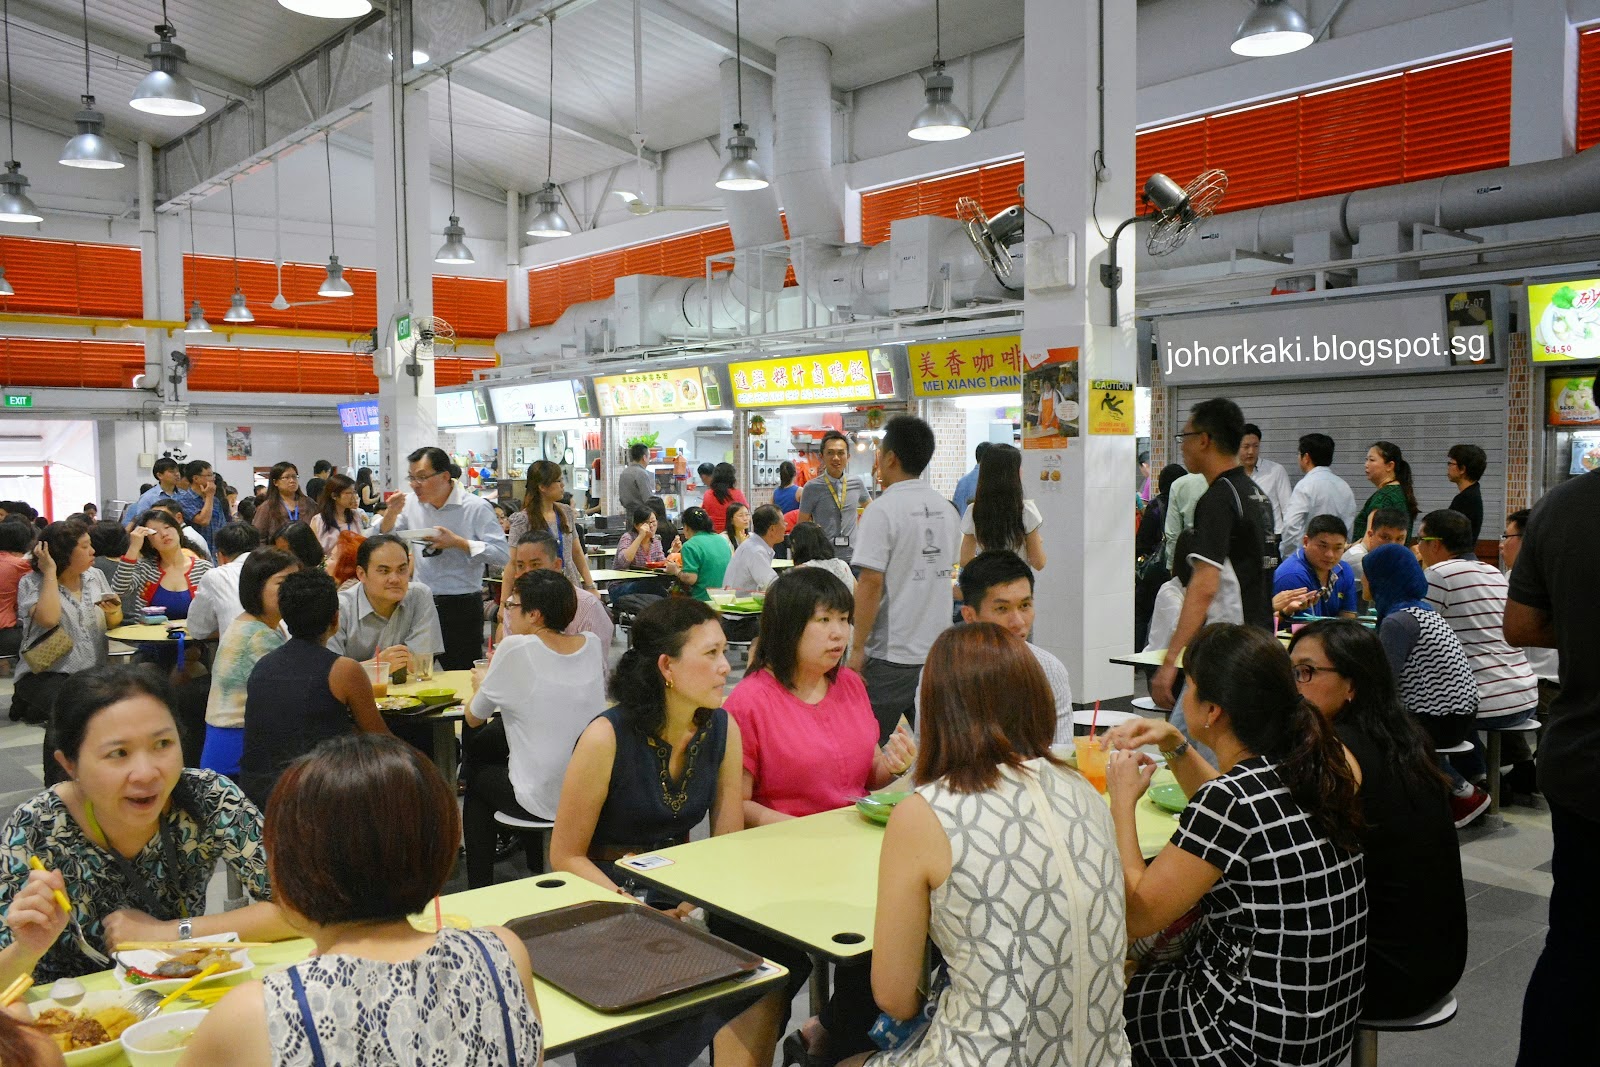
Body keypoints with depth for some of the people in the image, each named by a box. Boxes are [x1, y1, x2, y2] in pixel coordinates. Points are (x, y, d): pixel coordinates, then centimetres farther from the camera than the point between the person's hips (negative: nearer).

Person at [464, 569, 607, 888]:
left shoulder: (515, 649, -15)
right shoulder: (593, 645, 0)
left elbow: (473, 718, -3)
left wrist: (483, 684, 17)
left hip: (544, 802, -5)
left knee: (476, 777, 24)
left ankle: (480, 888, 29)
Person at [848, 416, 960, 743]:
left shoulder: (882, 510, -14)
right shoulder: (946, 509, 9)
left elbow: (871, 583, -18)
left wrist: (858, 648, -12)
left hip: (892, 655, -7)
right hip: (938, 650, 7)